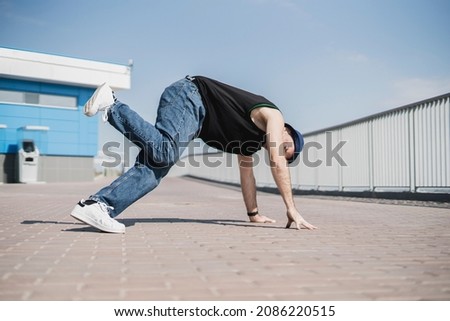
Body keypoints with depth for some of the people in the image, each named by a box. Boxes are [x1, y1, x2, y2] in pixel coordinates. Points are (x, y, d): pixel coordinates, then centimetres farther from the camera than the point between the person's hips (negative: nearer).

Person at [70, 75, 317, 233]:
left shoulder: (252, 139, 27)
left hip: (193, 109, 8)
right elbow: (278, 164, -7)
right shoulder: (273, 116, 5)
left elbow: (246, 173, 30)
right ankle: (111, 105, -17)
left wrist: (254, 214, 32)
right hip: (190, 95, -8)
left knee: (155, 167, -8)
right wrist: (292, 209, -7)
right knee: (165, 152, -31)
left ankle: (97, 205, -20)